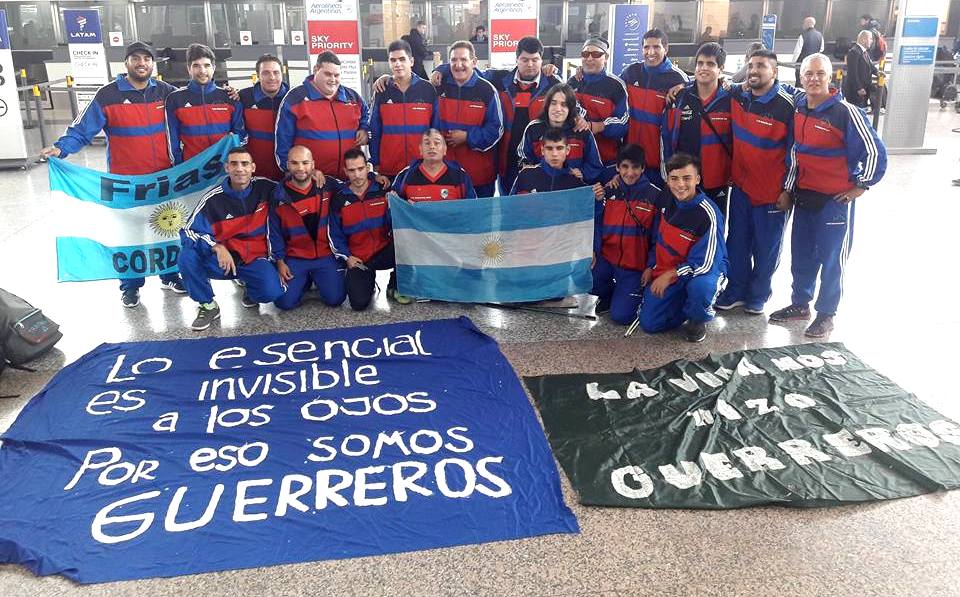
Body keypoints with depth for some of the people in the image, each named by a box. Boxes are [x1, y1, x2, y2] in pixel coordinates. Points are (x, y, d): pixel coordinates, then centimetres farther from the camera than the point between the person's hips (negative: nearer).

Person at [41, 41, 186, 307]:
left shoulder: (166, 92, 3)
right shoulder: (108, 95, -6)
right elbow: (83, 130, -8)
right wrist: (61, 148, -23)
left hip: (164, 177, 2)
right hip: (125, 180, -2)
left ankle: (170, 275, 29)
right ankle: (131, 285, 19)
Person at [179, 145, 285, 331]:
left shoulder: (264, 187, -5)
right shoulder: (213, 198, -11)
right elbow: (189, 231, -14)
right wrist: (218, 248, -31)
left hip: (255, 258, 0)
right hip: (222, 258, 0)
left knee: (272, 292, -29)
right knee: (188, 253, -29)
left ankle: (249, 284, 11)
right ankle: (208, 306, -6)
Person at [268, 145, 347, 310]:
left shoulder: (329, 186, -4)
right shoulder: (279, 196, -4)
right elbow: (275, 233, 2)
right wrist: (279, 261, -4)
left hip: (326, 255, 0)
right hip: (294, 258, 0)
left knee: (335, 298, -14)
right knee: (285, 302, -13)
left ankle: (317, 279, 21)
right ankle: (305, 281, 20)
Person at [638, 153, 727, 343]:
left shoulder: (708, 214, -25)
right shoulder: (666, 199, -5)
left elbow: (704, 263, -24)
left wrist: (670, 275, -20)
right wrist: (652, 267, 11)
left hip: (705, 270, -5)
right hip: (665, 271, 5)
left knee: (700, 286, -42)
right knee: (648, 324, -2)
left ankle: (698, 321, -6)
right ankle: (685, 302, 25)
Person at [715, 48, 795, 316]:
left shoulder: (788, 105, -14)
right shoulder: (737, 96, 0)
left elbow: (795, 151, -10)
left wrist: (787, 190, -10)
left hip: (772, 191, -4)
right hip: (741, 184, 4)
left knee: (766, 248, 8)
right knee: (737, 241, 13)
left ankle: (757, 296, 25)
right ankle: (735, 291, 28)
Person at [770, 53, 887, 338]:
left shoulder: (845, 112, -16)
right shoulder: (796, 109, 2)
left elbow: (874, 151, -13)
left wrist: (861, 186, -8)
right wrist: (790, 186, 14)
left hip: (836, 199, -6)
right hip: (803, 196, 6)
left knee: (832, 258, 5)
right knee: (801, 255, 16)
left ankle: (826, 314, 17)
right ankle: (800, 304, 31)